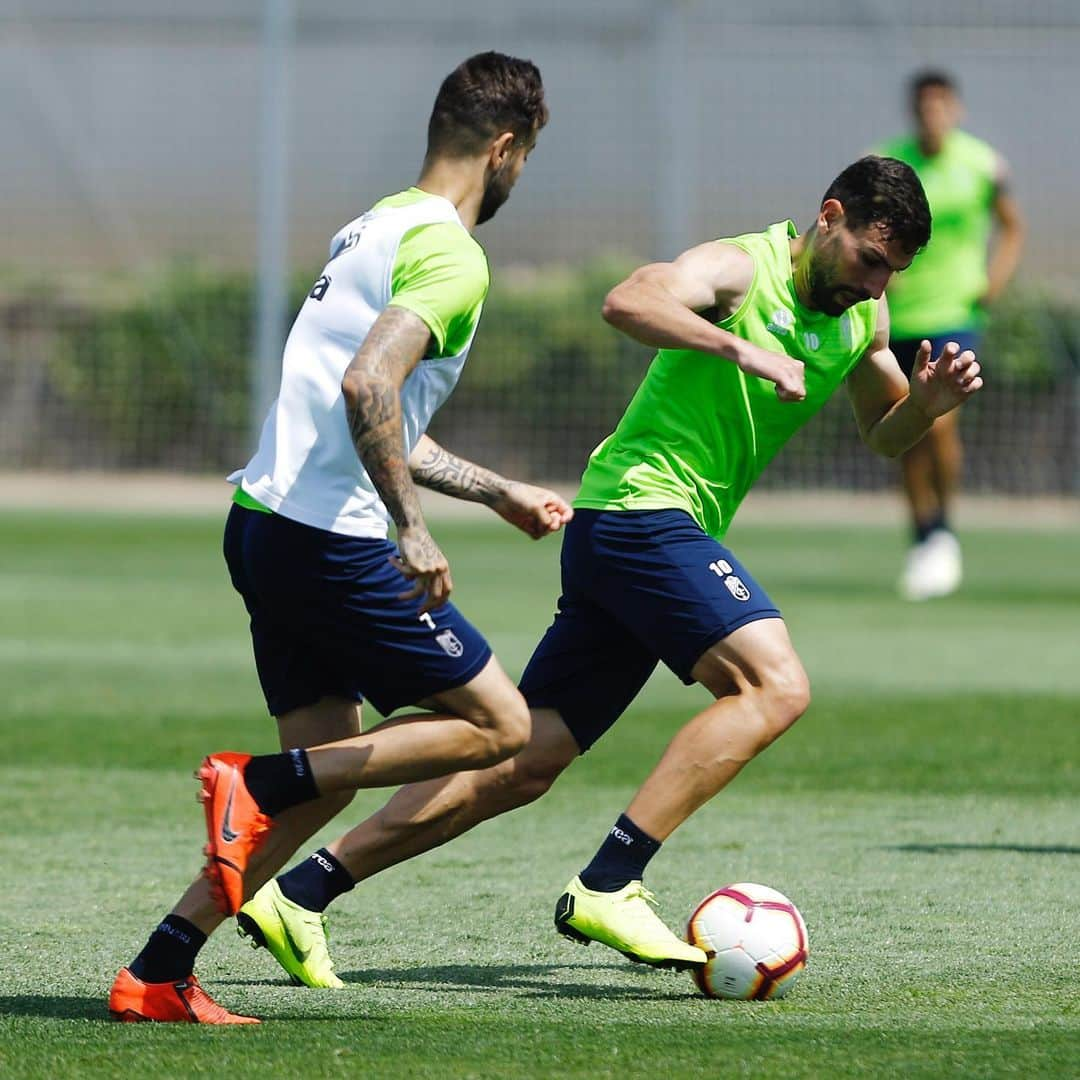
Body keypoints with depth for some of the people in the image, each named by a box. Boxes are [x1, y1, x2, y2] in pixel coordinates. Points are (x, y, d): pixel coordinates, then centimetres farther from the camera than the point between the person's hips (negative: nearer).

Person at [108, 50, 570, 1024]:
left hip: (264, 526, 9)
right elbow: (367, 385, -27)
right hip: (332, 541, -9)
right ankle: (257, 782, -9)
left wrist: (499, 493, 36)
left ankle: (157, 975, 8)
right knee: (499, 725, 0)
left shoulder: (375, 228, 20)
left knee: (330, 774, 14)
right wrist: (412, 528, -23)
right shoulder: (451, 257, -11)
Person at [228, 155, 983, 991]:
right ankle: (608, 888, -27)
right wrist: (744, 349, -35)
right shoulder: (741, 269, -10)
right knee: (775, 684, -23)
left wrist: (930, 403, 5)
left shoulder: (862, 316, 15)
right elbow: (629, 301, -28)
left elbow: (887, 435, 27)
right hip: (641, 508, -9)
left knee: (523, 763, 5)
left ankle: (298, 894, 6)